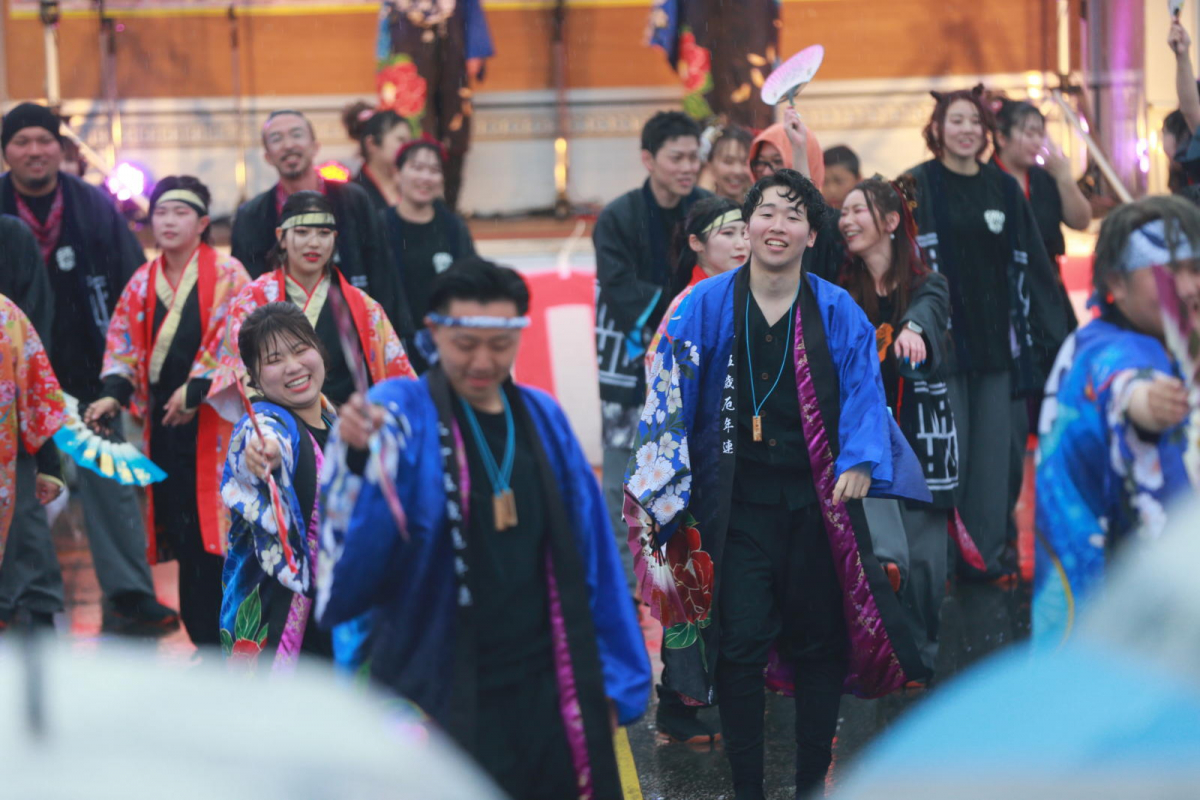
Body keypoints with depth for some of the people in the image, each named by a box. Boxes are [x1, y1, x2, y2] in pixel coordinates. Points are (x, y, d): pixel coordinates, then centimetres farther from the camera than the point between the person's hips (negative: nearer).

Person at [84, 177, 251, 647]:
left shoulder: (228, 276, -3)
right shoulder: (142, 283, 12)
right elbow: (122, 346, 13)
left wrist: (196, 390, -16)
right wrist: (115, 394, -3)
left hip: (214, 418, -5)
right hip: (162, 418, 5)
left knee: (213, 525, -8)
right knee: (182, 532, 5)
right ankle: (201, 636, 13)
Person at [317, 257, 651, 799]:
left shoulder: (541, 418, 7)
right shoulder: (399, 417, -7)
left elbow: (589, 556, 11)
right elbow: (351, 560, -19)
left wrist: (611, 676, 11)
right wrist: (356, 461, -35)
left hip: (547, 692, 4)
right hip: (445, 704, -4)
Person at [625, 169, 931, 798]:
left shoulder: (839, 314, 3)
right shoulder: (707, 306, 0)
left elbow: (863, 394, -1)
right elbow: (670, 394, 1)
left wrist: (859, 464, -18)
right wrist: (669, 482, -5)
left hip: (817, 502, 1)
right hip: (738, 504, -1)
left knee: (821, 642, 6)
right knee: (740, 645, -4)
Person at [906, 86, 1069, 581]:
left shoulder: (1005, 189, 10)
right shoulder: (917, 187, -2)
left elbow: (1032, 263, 12)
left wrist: (1051, 330, 9)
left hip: (998, 339, 4)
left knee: (997, 447, 4)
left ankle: (991, 548, 14)